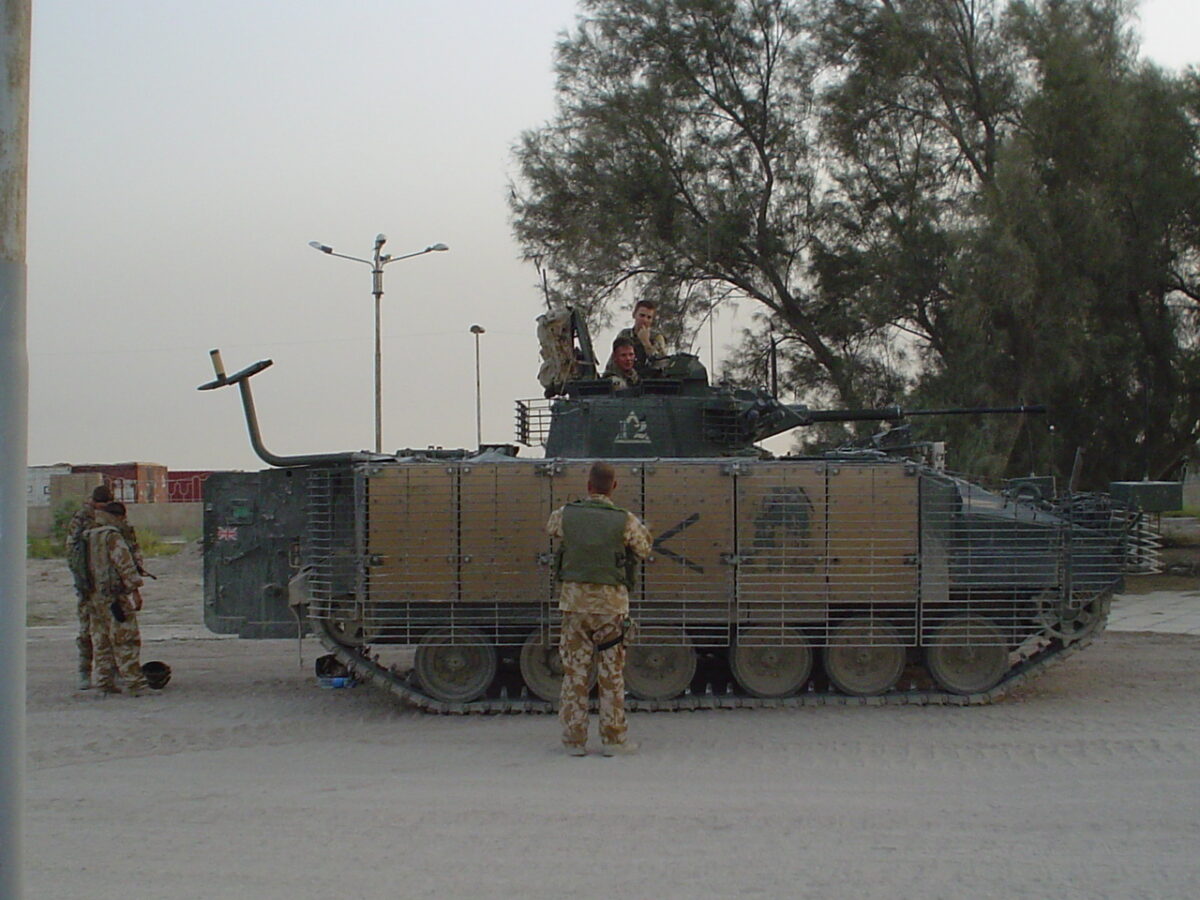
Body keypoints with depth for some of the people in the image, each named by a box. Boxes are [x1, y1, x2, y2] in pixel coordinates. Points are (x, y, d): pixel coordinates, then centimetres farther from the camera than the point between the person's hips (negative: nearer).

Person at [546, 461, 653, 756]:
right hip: (611, 602, -1)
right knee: (612, 674, 7)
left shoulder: (565, 515, -3)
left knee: (574, 672, 7)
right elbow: (643, 551, 8)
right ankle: (614, 738, 10)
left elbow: (550, 529, 19)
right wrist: (642, 528, 27)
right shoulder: (625, 521, -7)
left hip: (574, 600, 1)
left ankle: (574, 739, 8)